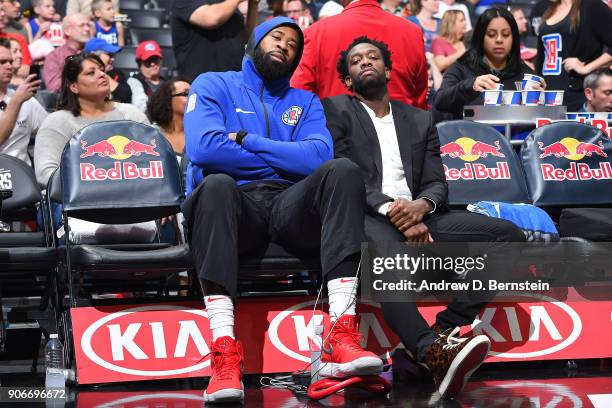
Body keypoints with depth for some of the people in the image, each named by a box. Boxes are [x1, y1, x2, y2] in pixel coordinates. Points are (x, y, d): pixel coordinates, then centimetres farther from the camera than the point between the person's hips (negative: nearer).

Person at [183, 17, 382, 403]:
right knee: (216, 184, -37)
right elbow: (203, 147, -4)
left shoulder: (306, 102, 24)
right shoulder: (213, 85, 17)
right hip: (236, 205, -2)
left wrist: (246, 139, -1)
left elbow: (318, 157, 2)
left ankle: (341, 334, -40)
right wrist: (284, 158, 3)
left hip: (290, 208, 3)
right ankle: (225, 351, -49)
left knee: (343, 170, -27)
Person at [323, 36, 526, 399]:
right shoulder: (336, 110, 12)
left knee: (508, 235, -17)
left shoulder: (420, 120, 24)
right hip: (366, 217, -5)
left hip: (416, 216, 5)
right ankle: (434, 351, -54)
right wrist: (389, 209, -16)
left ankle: (445, 330, -27)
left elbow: (436, 182, 14)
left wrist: (422, 205, -11)